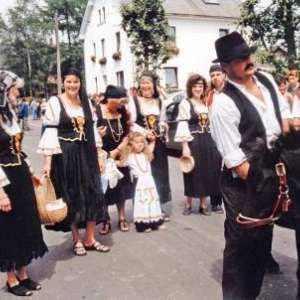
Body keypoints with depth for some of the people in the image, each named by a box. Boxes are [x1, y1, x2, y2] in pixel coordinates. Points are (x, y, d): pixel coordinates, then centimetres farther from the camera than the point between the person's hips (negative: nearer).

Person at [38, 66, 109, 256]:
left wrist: (100, 155, 8)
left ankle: (90, 239, 18)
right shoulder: (54, 102, -5)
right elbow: (50, 132, -9)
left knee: (92, 194, 5)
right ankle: (77, 240, 20)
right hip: (65, 155, -4)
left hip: (87, 154, 4)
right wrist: (48, 161, -14)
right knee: (71, 196, 5)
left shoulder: (86, 102, 9)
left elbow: (93, 130, 12)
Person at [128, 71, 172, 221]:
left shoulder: (159, 101, 13)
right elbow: (131, 123, -8)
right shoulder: (134, 100, -3)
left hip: (158, 142, 5)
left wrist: (163, 125, -3)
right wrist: (145, 132, -20)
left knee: (159, 173, 7)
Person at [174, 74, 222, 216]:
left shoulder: (207, 103, 13)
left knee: (207, 172, 7)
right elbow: (182, 126, -10)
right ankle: (188, 204, 16)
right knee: (194, 173, 1)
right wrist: (185, 146, -16)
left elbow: (211, 123, 17)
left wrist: (215, 141, 11)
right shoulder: (185, 103, -4)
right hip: (193, 142, -5)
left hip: (207, 141, 5)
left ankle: (203, 204, 18)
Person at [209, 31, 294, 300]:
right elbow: (232, 156, -23)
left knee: (263, 237, 19)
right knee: (242, 242, 4)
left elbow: (283, 111, 17)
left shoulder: (266, 79, 1)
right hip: (243, 182, -8)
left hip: (271, 173, 8)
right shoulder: (223, 103, -23)